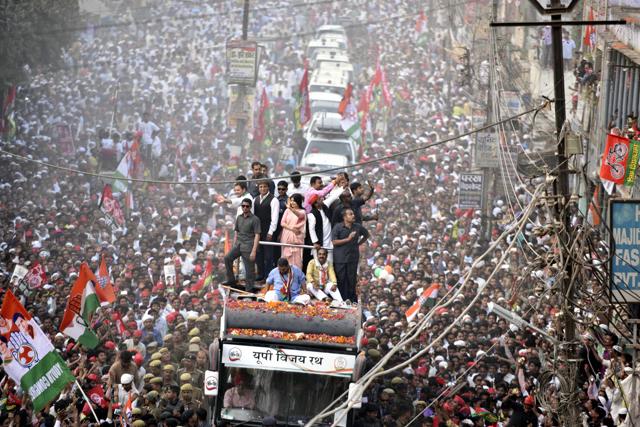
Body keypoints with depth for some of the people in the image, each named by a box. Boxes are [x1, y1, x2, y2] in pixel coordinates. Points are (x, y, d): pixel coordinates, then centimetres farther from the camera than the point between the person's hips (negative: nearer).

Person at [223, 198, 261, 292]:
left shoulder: (255, 219, -5)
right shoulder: (239, 218, 14)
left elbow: (257, 236, -9)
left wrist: (254, 251, -15)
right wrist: (233, 247, 16)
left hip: (248, 246, -6)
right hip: (238, 244, 6)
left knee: (249, 269, -3)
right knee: (227, 258, -13)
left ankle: (249, 289, 6)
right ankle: (231, 280, -1)